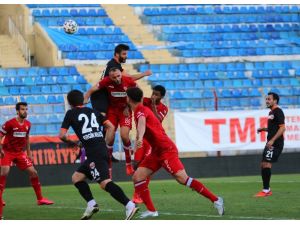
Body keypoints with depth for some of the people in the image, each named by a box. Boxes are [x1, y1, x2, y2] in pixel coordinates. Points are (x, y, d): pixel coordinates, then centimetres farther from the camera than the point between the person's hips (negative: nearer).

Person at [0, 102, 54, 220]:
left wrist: (29, 153, 17)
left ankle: (40, 198, 11)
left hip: (20, 153, 5)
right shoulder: (10, 123, -18)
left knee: (33, 172, 0)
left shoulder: (27, 124, 1)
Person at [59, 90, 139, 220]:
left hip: (94, 153, -8)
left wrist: (70, 142, 21)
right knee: (76, 177, 20)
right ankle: (91, 204, 7)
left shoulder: (71, 113, 7)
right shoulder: (93, 112, 22)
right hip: (102, 150, 8)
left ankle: (129, 206, -34)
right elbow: (111, 127, 16)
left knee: (104, 182, -19)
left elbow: (62, 135, 2)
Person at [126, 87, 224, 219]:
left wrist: (140, 138, -51)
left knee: (182, 179, -18)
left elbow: (142, 123, -34)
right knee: (137, 177, 0)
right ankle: (151, 210, -2)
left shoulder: (140, 110, -12)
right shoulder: (141, 110, 17)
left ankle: (215, 200, -14)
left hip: (166, 150, -10)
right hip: (157, 152, 10)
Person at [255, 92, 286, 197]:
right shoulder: (271, 112, 17)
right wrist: (263, 129, 13)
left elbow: (282, 128, -19)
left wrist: (272, 140, -25)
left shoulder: (278, 112, -11)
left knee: (266, 165, -14)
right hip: (270, 143, 10)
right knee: (263, 165, 10)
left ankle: (266, 190, -10)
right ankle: (267, 190, 16)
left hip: (275, 144, -10)